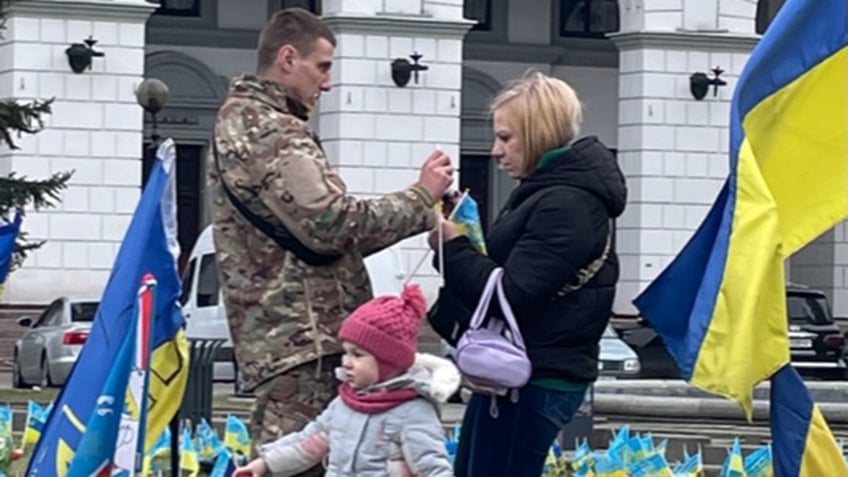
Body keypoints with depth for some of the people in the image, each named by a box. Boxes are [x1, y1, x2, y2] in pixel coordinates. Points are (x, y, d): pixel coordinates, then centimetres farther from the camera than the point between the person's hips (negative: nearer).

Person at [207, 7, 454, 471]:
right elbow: (331, 224, -21)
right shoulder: (269, 131, -13)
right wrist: (420, 197, -9)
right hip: (301, 333, -11)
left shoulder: (242, 123, 22)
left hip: (276, 331, 11)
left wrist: (418, 207, 13)